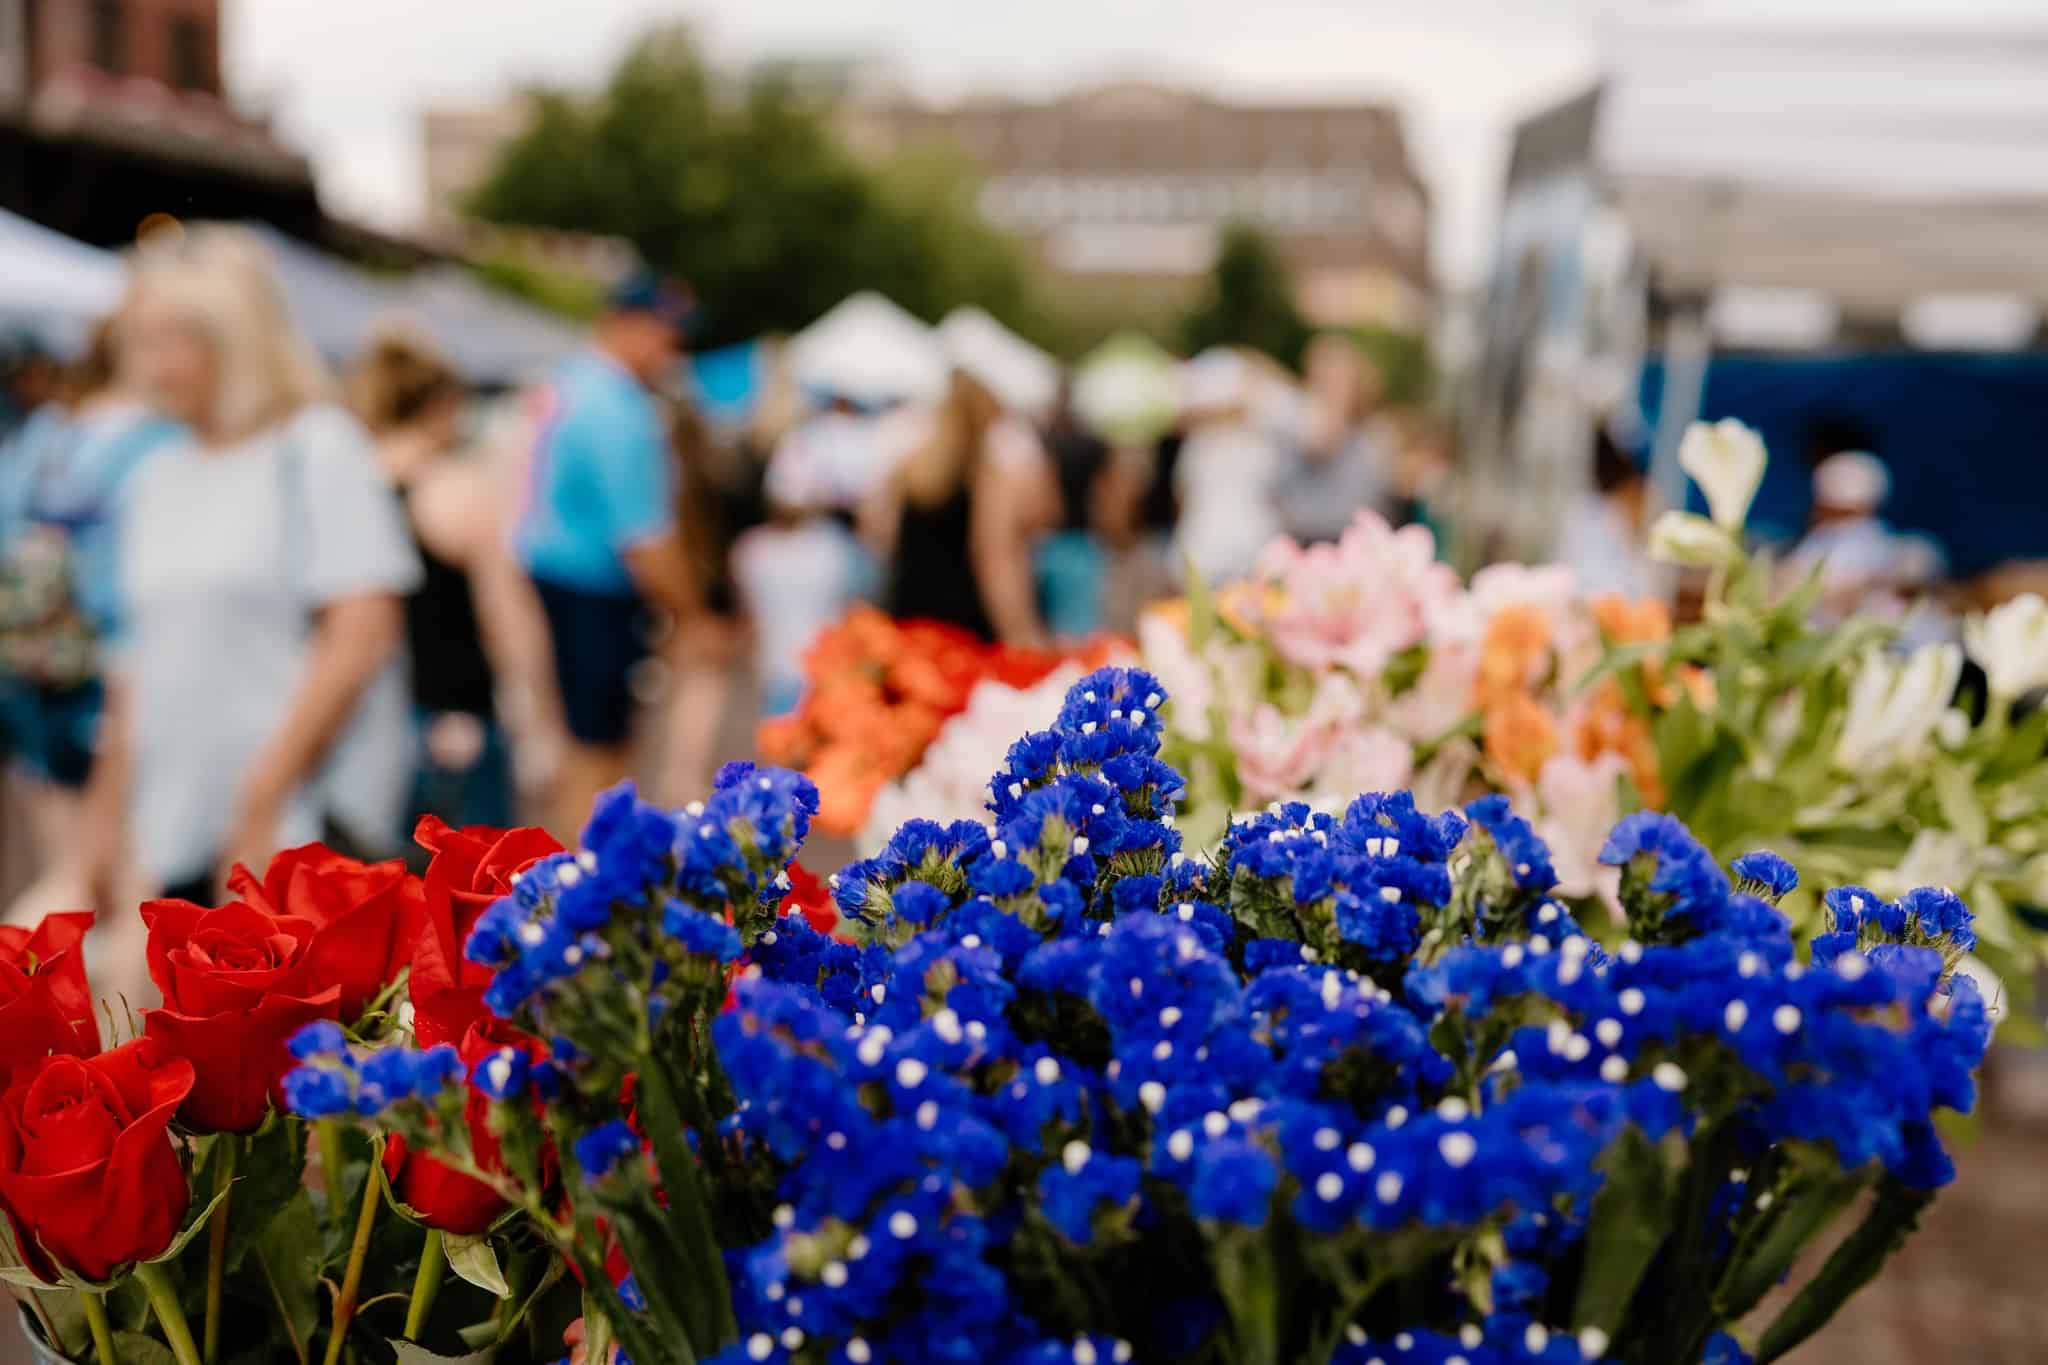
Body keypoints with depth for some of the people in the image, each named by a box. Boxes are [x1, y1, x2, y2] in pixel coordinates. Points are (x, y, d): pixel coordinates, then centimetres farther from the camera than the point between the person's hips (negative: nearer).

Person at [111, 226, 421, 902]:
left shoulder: (319, 451, -4)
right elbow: (140, 658, 19)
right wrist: (124, 811, 13)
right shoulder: (156, 482, 14)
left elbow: (362, 637, -12)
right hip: (177, 831, 6)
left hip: (304, 818, -6)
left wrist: (263, 798, -13)